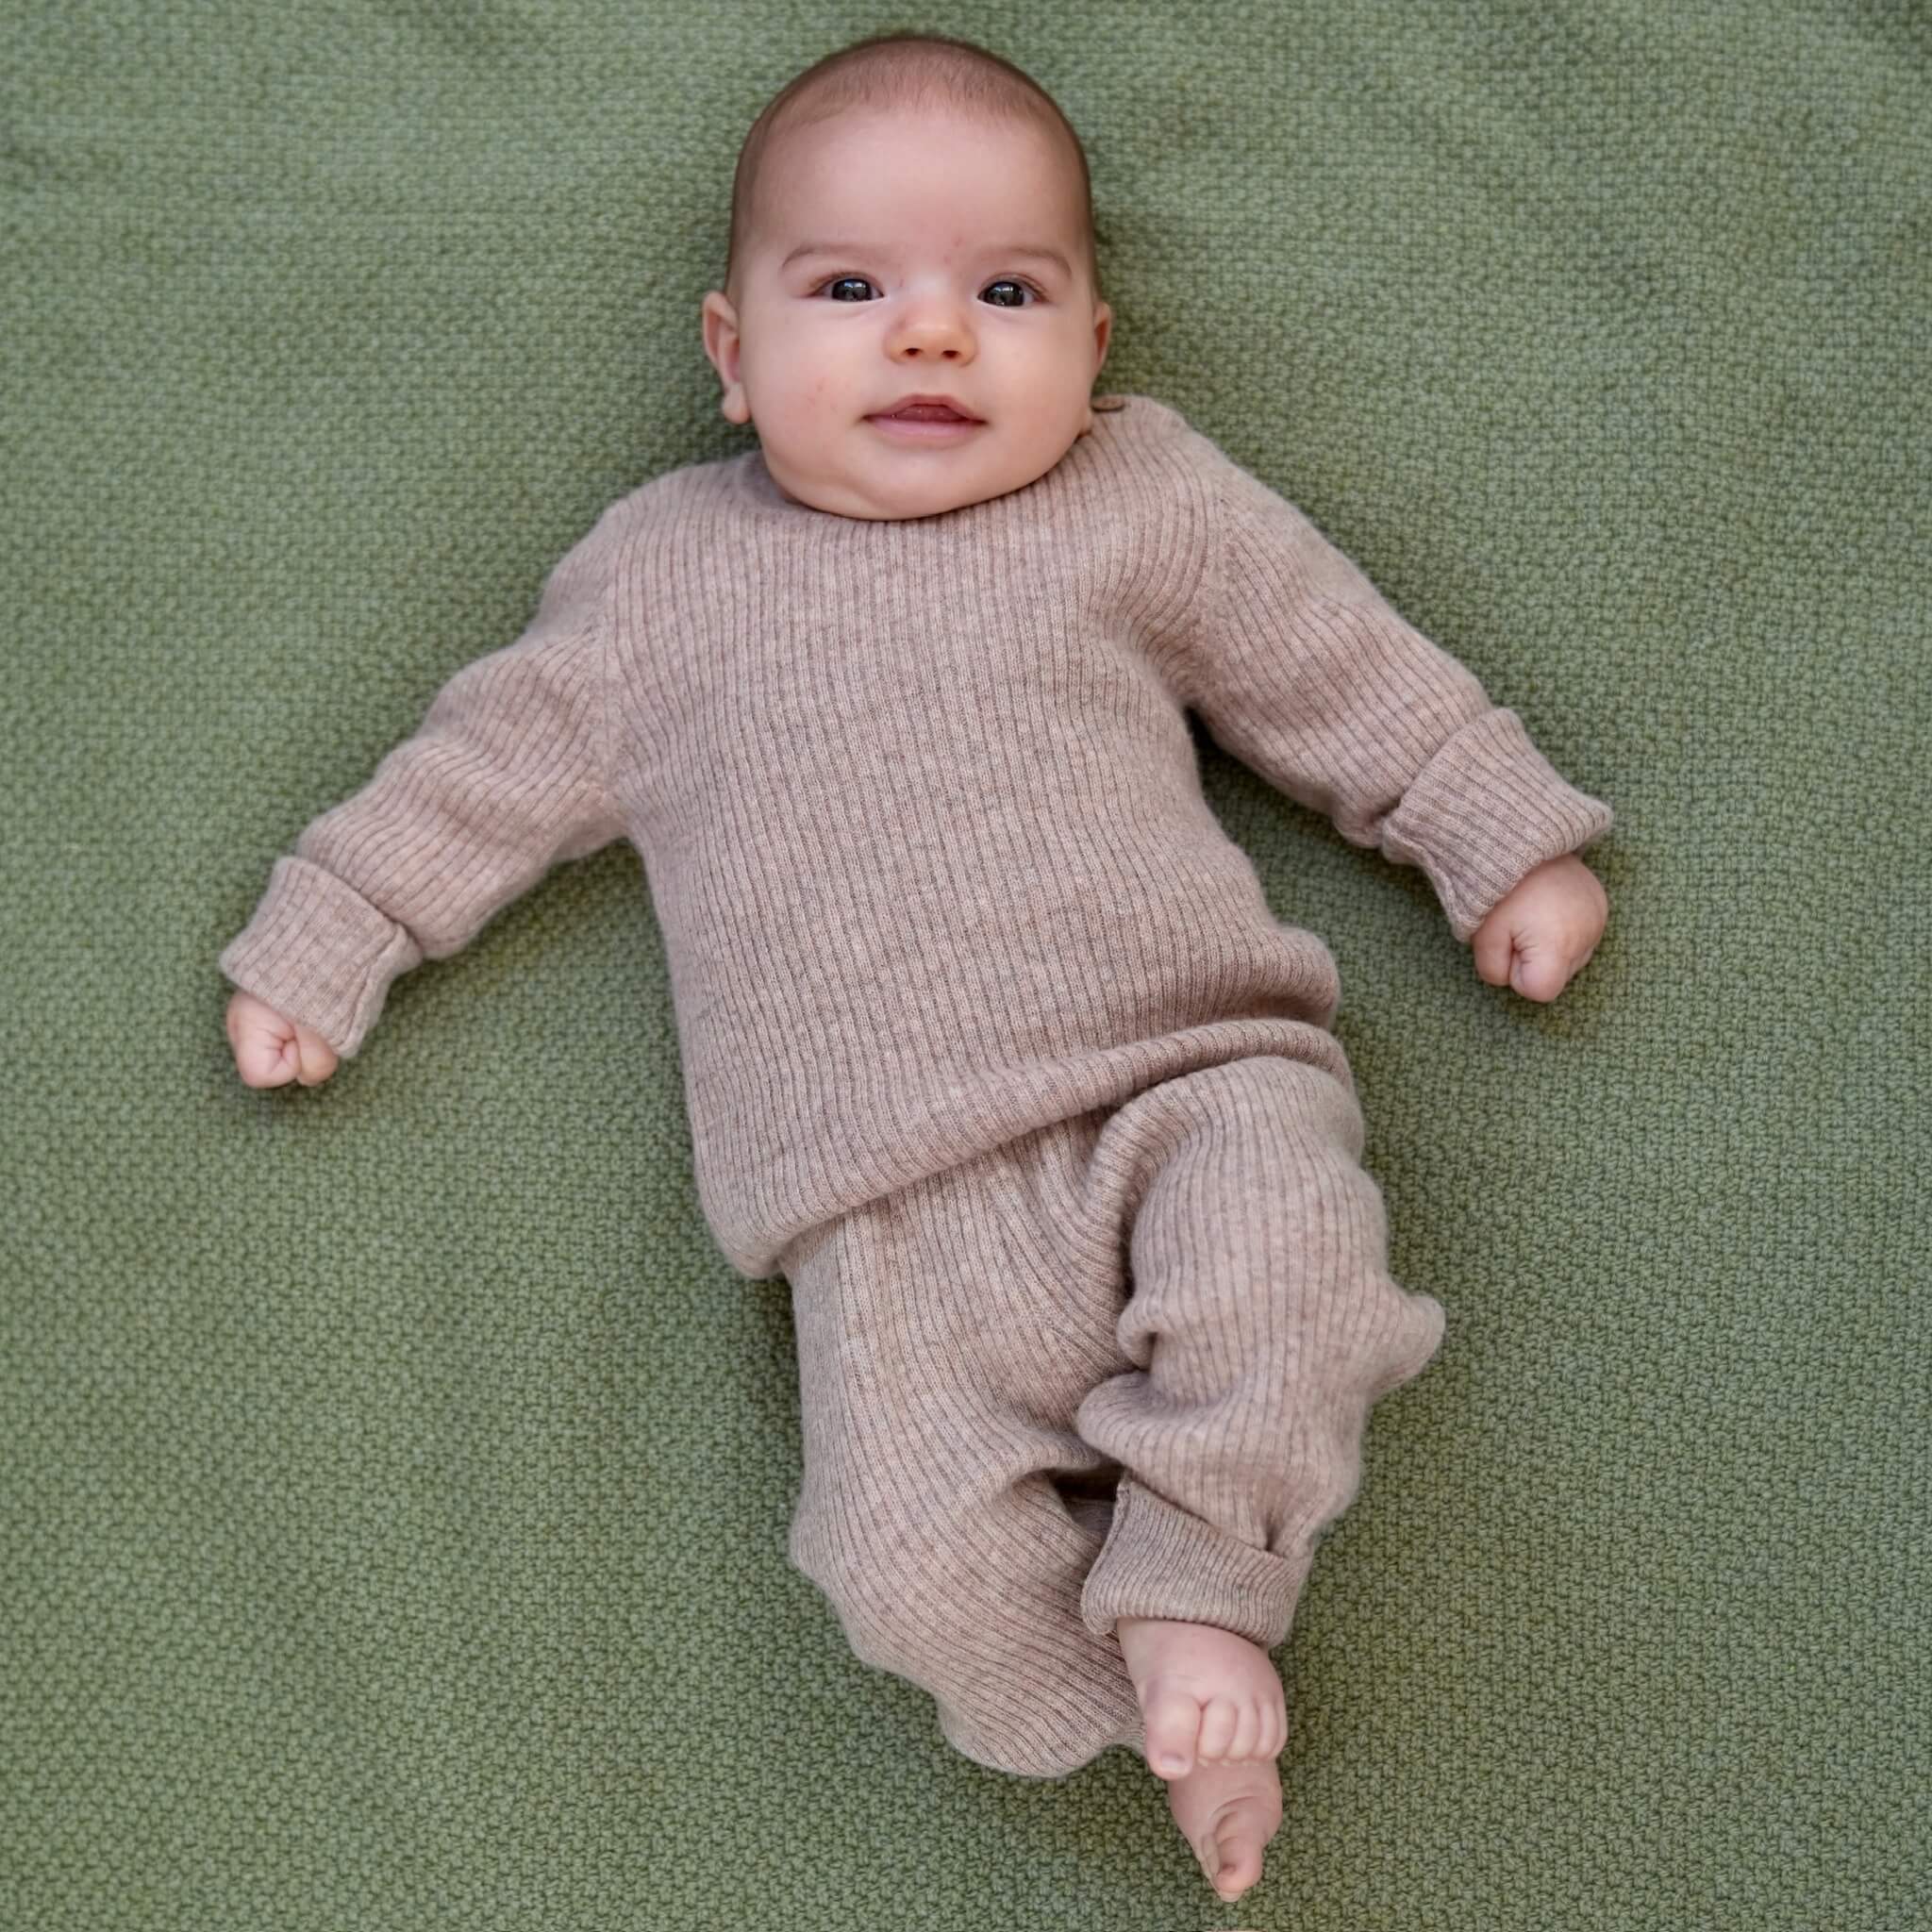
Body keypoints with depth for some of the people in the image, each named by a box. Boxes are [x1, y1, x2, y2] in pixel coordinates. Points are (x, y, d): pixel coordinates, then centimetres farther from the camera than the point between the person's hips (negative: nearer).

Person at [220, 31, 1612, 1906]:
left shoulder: (1145, 500, 12)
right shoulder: (665, 569, 13)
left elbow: (1347, 672, 18)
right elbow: (498, 758, 20)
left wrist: (1503, 837, 14)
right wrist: (327, 935, 21)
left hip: (1186, 1082, 0)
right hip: (903, 1215, 1)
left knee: (1280, 1264, -32)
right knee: (922, 1566, -17)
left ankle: (1192, 1583, -7)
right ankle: (1161, 1684, 9)